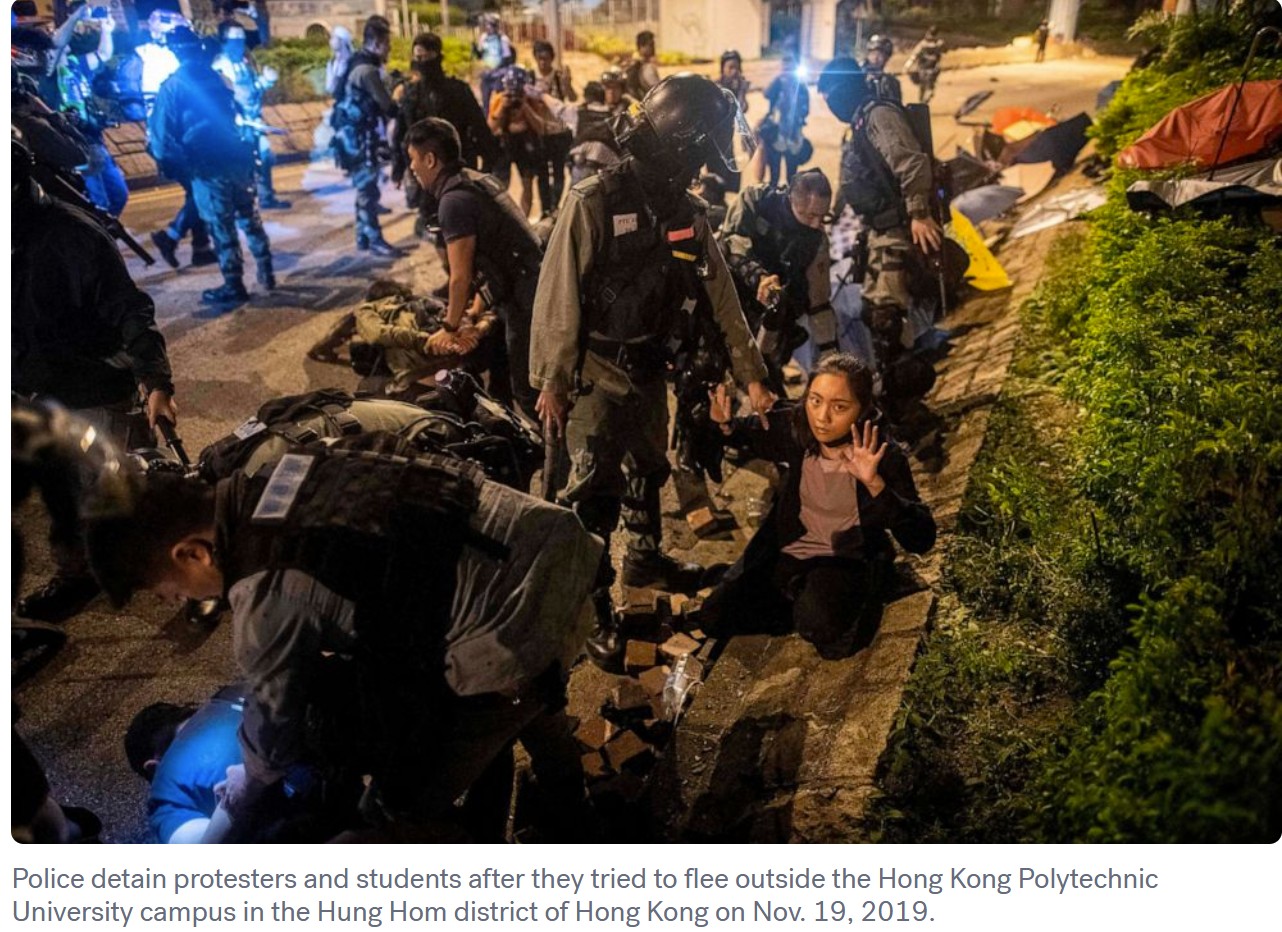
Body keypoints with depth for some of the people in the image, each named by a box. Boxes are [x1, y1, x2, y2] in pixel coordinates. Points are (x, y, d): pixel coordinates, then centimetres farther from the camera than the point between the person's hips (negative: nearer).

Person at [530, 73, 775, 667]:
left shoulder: (687, 214, 2)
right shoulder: (593, 203, -17)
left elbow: (721, 299, 4)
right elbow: (558, 296, -17)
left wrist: (752, 377, 4)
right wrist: (551, 381, -15)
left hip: (649, 369, 7)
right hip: (595, 372, -7)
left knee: (650, 468, 22)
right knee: (595, 493, -5)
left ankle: (645, 557, 45)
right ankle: (594, 612, 8)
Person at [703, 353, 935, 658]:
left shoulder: (883, 455, -23)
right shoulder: (795, 427, -12)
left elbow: (922, 539, -31)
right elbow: (753, 437, 13)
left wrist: (875, 483, -43)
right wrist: (727, 425, -9)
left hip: (847, 561, -4)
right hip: (788, 551, 5)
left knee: (823, 630, -33)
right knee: (715, 618, -2)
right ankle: (799, 598, 17)